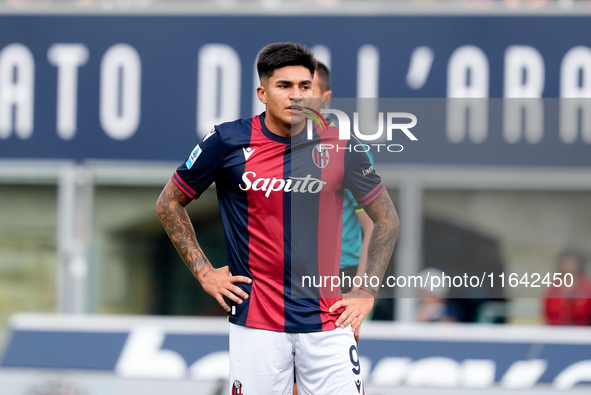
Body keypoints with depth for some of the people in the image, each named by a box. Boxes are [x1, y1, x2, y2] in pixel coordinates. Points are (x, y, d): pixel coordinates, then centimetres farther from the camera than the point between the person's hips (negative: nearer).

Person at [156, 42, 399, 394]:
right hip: (256, 323, -1)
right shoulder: (228, 141, -3)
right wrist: (204, 271, 4)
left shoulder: (338, 146, 0)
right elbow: (169, 203, 11)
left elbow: (387, 218, 13)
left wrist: (368, 292, 5)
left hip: (327, 320, 1)